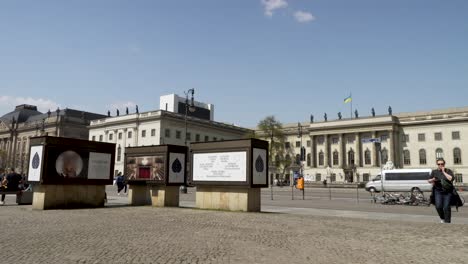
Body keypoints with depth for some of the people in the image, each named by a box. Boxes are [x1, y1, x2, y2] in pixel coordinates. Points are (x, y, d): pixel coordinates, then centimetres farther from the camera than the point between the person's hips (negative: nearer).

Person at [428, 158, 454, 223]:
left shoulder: (448, 171, 5)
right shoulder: (434, 172, 10)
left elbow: (451, 179, -13)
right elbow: (429, 181, 14)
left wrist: (444, 172, -10)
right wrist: (432, 180, -9)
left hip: (448, 192, -1)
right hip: (438, 191, 1)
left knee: (446, 207, -7)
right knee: (438, 206, -10)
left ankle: (447, 221, 4)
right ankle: (442, 218, 16)